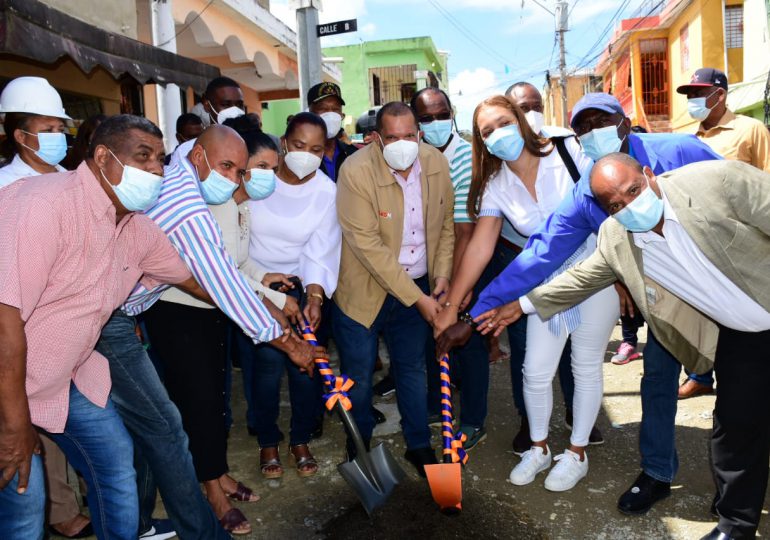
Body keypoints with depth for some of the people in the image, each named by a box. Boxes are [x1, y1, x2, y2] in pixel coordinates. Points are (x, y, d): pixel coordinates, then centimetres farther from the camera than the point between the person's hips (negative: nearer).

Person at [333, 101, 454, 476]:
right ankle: (359, 448, 36)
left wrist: (442, 274, -6)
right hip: (363, 290, -4)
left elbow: (445, 225, 7)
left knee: (413, 368, 17)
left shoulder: (436, 164, -6)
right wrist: (417, 298, -23)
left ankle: (419, 445, 37)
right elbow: (368, 246, -25)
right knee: (359, 375, 11)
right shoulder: (356, 171, -22)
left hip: (418, 287, 4)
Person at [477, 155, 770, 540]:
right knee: (736, 425, 7)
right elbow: (580, 279, 3)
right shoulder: (615, 241, -12)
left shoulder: (717, 180, -26)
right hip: (739, 335, 3)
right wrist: (522, 305, 5)